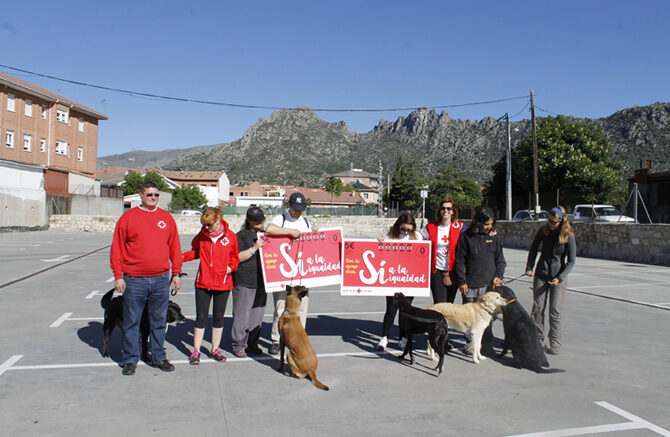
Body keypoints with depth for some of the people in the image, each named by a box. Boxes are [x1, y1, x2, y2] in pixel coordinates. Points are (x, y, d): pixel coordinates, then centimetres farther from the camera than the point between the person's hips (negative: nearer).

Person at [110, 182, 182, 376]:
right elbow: (117, 248, -1)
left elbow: (174, 247, 11)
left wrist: (176, 273, 8)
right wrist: (118, 276, -4)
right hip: (134, 280, -2)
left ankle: (159, 357, 24)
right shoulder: (128, 217, 0)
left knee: (159, 321, 11)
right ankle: (130, 359, 20)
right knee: (131, 322, 7)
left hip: (161, 280, 2)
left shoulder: (167, 218, 8)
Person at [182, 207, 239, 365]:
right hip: (203, 282, 1)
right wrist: (181, 257, -2)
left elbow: (235, 257, 7)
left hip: (223, 284, 0)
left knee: (219, 317, 11)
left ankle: (215, 349, 24)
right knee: (201, 317, 3)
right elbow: (195, 252, 13)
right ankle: (196, 351, 15)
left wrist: (230, 267, -10)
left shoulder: (230, 236, -4)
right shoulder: (202, 235, 0)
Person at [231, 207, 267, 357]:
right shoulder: (241, 236, -2)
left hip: (261, 282, 6)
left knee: (257, 315, 10)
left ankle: (252, 344, 21)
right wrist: (254, 248, -18)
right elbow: (237, 258, -11)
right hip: (244, 283, -6)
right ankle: (238, 345, 11)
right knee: (242, 315, -2)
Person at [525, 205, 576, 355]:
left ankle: (555, 344, 9)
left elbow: (571, 261, -5)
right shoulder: (543, 231, -2)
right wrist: (529, 267, -1)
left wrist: (560, 278, -13)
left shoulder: (568, 235, -10)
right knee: (537, 308, 3)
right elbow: (533, 249, 10)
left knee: (555, 311, -1)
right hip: (541, 274, 3)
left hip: (559, 277, -3)